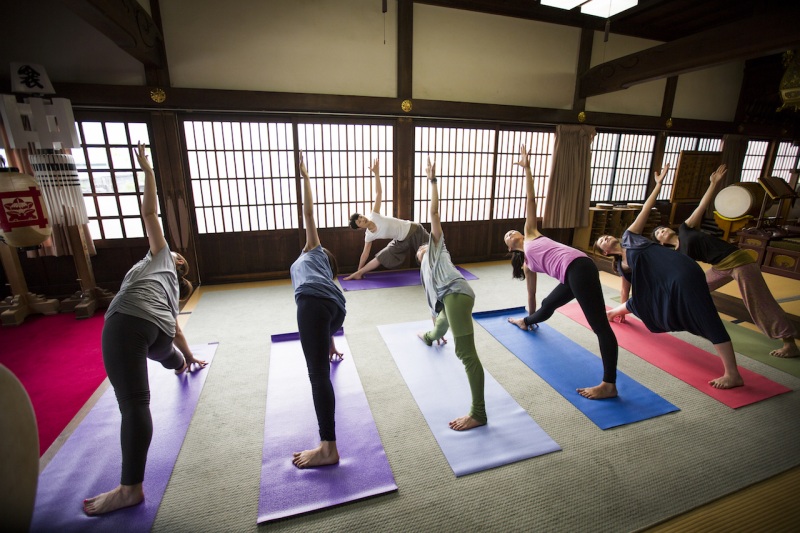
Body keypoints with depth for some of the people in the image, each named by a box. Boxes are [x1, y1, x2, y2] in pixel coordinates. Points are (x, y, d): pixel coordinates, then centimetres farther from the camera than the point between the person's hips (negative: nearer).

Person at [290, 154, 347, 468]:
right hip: (336, 307, 7)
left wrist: (304, 176, 41)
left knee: (318, 374, -11)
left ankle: (328, 449, -11)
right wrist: (331, 344, 57)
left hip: (314, 301, -7)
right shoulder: (328, 277, 46)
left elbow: (308, 213, 31)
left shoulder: (314, 250, 36)